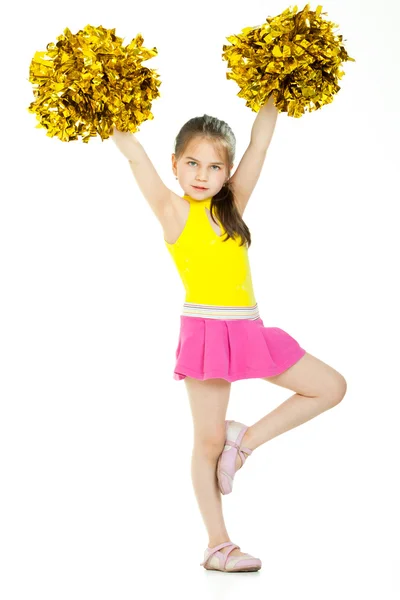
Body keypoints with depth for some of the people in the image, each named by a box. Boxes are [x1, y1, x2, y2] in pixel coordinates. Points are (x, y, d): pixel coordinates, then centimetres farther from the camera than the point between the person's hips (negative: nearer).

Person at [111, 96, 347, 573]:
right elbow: (135, 154, -11)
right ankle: (218, 545, 13)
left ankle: (245, 439, 13)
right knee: (209, 441, 1)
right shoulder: (173, 212, -3)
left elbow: (260, 142, 8)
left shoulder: (231, 206, 10)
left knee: (331, 387, 9)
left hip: (249, 330, 6)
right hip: (205, 330, -6)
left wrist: (272, 96, 7)